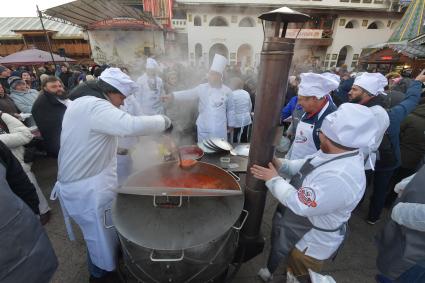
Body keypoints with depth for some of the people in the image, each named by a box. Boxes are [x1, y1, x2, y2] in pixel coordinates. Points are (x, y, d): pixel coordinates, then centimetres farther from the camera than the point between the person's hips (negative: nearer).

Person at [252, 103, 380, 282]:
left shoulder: (341, 177, -41)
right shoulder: (340, 153, -11)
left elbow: (300, 205, -34)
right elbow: (307, 166, 3)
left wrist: (273, 179, -24)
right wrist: (281, 165, -11)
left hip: (312, 242, -8)